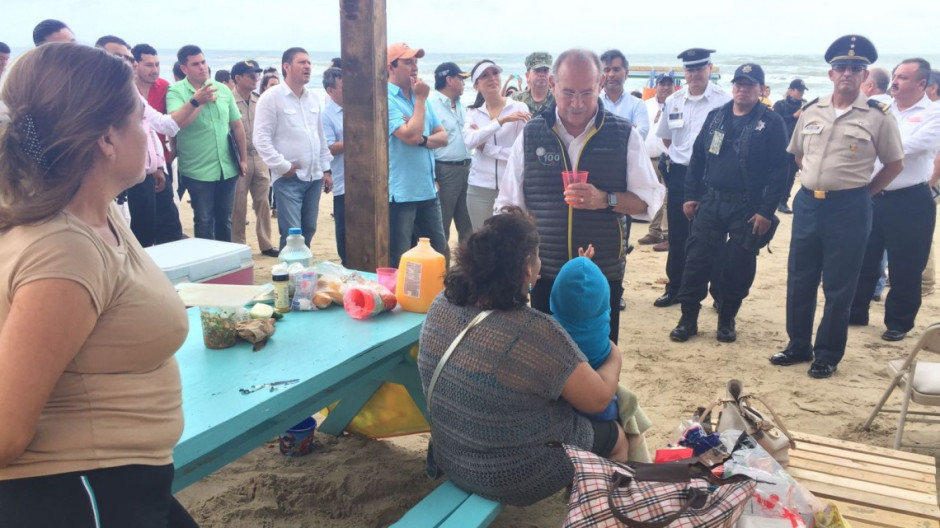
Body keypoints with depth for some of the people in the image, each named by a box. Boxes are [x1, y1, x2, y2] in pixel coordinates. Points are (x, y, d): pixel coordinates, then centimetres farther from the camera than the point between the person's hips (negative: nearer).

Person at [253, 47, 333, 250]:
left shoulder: (313, 98, 13)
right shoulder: (271, 97, -7)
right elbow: (261, 138, -11)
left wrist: (326, 169, 14)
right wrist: (283, 166, -15)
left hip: (314, 177, 6)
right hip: (288, 178, -6)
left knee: (309, 230, 12)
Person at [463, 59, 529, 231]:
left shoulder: (519, 108, -4)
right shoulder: (473, 113, 6)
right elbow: (470, 141, -14)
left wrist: (486, 148, -10)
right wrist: (501, 120, -22)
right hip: (480, 188, 3)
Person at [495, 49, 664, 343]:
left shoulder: (623, 135, 0)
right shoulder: (531, 134, 2)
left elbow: (650, 200, -1)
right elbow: (509, 206, 5)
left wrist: (605, 199, -19)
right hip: (545, 275, 1)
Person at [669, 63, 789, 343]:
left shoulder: (772, 123, -4)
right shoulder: (715, 117, 8)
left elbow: (779, 170, -9)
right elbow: (697, 158, 11)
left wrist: (766, 211, -14)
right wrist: (691, 195, 5)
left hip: (748, 207, -3)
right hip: (710, 201, 3)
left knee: (738, 267, 5)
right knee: (696, 260, 1)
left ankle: (727, 320, 22)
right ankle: (688, 318, 11)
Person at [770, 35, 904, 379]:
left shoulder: (878, 116, -5)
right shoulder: (812, 111, 6)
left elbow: (895, 164, 3)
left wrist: (862, 192, 0)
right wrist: (815, 181, 10)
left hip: (849, 209, -4)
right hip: (808, 203, 4)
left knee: (838, 287, 4)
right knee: (799, 280, 11)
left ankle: (828, 355, 18)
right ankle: (798, 346, 26)